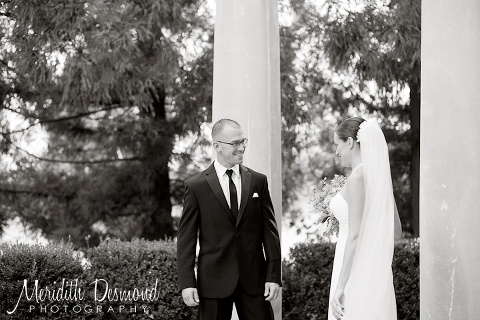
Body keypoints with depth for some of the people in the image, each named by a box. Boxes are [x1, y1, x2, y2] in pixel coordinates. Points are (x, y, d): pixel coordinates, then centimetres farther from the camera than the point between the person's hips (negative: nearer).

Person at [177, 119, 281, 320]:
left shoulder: (258, 182, 7)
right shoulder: (196, 186, 0)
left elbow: (269, 231, 6)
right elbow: (186, 238, 0)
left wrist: (273, 276, -1)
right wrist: (187, 283, -7)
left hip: (253, 279, 2)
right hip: (214, 280, -1)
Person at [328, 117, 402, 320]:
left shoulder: (357, 178, -13)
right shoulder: (381, 177, 11)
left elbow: (355, 235, -18)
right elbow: (396, 231, 18)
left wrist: (340, 286, -18)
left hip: (356, 271, -9)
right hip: (378, 271, 9)